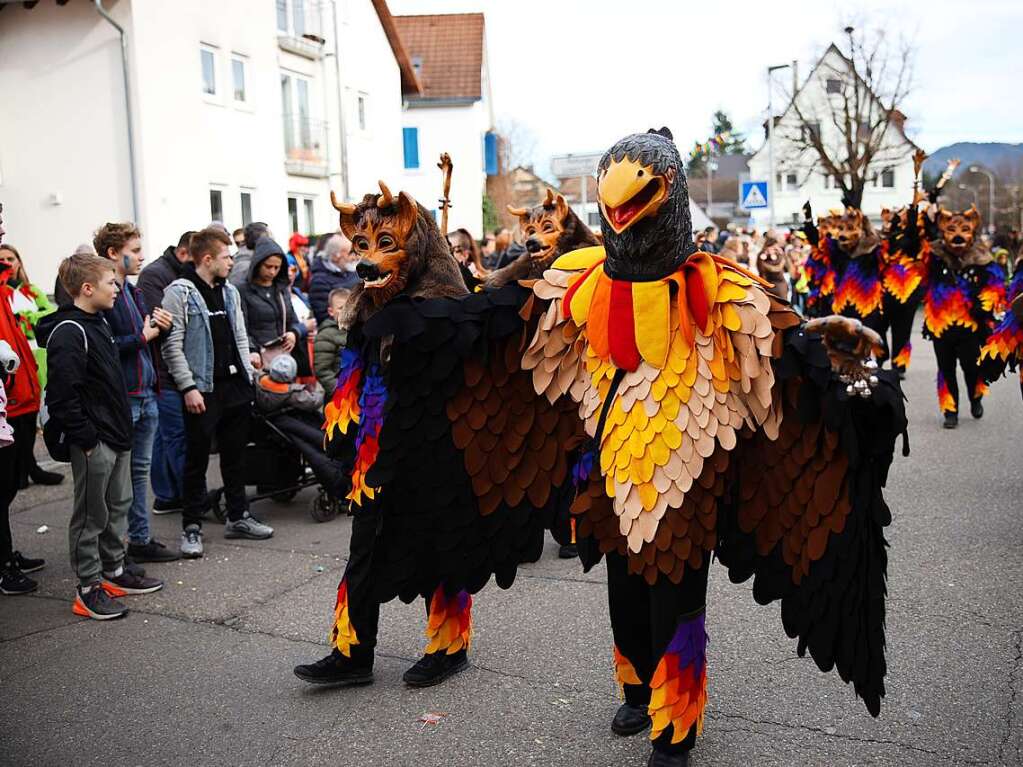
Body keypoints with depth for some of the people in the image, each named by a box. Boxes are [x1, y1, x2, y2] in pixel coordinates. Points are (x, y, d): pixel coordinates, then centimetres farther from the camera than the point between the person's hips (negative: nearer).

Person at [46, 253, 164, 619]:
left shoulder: (99, 322, 14)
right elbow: (63, 396, -23)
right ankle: (89, 588, 11)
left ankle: (114, 571, 31)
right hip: (93, 442, -10)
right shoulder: (69, 333, -18)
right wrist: (86, 438, -20)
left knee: (119, 506, 18)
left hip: (117, 437, 10)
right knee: (91, 515, 1)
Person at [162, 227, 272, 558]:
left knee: (235, 454, 14)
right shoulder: (179, 292, -9)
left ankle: (238, 517, 25)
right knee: (197, 460, 1)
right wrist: (188, 387, -18)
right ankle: (191, 527, 12)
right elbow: (172, 345, -14)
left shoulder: (230, 291, 13)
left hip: (235, 386, 7)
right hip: (202, 390, -7)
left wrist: (247, 370, 9)